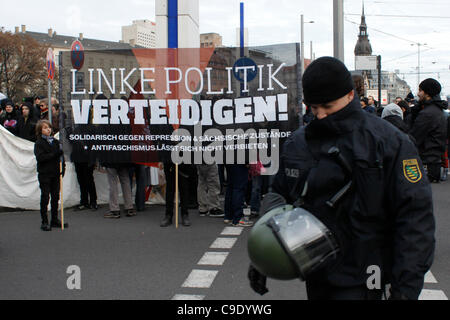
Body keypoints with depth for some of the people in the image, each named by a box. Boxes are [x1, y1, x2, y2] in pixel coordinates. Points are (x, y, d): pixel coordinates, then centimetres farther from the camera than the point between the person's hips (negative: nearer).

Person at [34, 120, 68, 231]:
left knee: (56, 197, 9)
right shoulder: (39, 143, -5)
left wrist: (62, 168, 1)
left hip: (56, 173, 5)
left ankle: (55, 220, 19)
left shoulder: (55, 142, 10)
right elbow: (40, 157, -17)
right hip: (44, 174, -5)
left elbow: (61, 155, 15)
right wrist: (54, 154, -22)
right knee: (45, 197, 0)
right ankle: (44, 222, 6)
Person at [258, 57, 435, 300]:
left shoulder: (388, 142, -9)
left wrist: (406, 286, -20)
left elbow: (415, 213, -14)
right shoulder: (297, 143, 8)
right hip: (315, 274, 6)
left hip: (359, 281, -5)